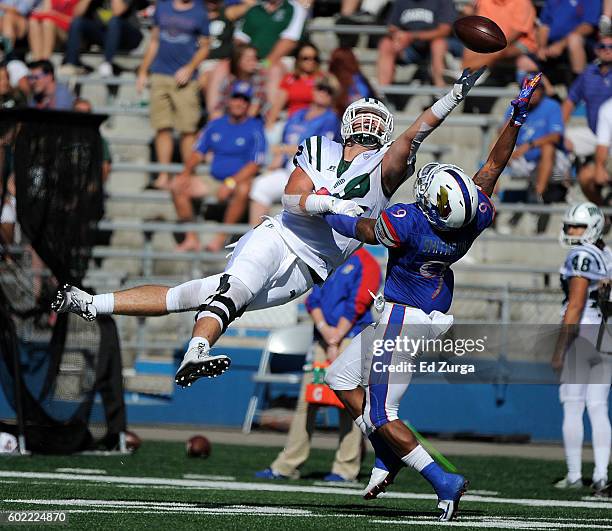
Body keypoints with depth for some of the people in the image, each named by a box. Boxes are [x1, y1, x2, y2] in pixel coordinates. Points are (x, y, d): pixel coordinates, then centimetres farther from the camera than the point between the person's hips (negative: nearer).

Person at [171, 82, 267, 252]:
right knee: (177, 185, -12)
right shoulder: (215, 125, 12)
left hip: (240, 181, -5)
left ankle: (221, 238, -30)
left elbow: (254, 165, -11)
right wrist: (186, 172, -4)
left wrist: (231, 183, -22)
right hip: (214, 181, 5)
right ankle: (191, 238, -14)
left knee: (243, 189, -39)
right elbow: (198, 152, 15)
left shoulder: (255, 128, -4)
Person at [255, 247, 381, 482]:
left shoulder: (365, 263, -2)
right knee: (306, 401, 3)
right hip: (322, 339, 7)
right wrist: (323, 328, -7)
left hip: (351, 338, -7)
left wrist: (336, 338, -13)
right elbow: (312, 299, 11)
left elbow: (357, 305, -10)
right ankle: (286, 465, 4)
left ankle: (346, 468, -4)